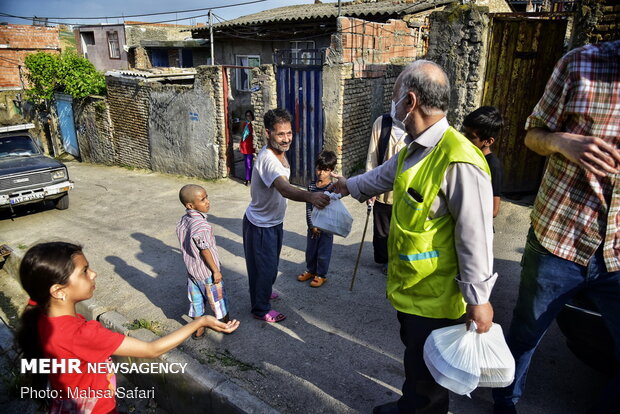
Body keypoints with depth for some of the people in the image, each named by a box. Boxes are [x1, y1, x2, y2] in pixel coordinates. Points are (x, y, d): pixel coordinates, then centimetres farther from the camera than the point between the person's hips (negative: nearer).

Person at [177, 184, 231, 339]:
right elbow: (205, 251, -24)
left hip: (191, 269, 7)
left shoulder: (182, 221, -3)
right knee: (218, 299, 13)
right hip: (207, 272, -7)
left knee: (196, 299, 21)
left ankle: (198, 330, 36)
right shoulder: (202, 226, -29)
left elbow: (185, 246, 7)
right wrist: (216, 271, -14)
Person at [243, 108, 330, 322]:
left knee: (271, 263, 26)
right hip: (260, 225, -9)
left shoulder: (280, 153, -2)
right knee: (264, 267, 6)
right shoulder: (268, 159, -33)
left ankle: (262, 292, 50)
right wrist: (311, 196, -67)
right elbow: (285, 190, -51)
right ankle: (261, 309, 27)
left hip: (274, 221, 9)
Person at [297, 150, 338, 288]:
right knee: (310, 250, 18)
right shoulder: (311, 185, -3)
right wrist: (312, 225, -9)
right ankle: (310, 270, 39)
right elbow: (308, 207, -3)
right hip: (312, 225, 4)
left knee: (323, 253, 9)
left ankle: (321, 275, 28)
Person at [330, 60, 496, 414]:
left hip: (436, 297, -9)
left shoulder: (458, 162, -28)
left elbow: (475, 238, -25)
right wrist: (349, 186, 41)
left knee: (426, 375, 15)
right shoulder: (413, 149, 3)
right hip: (408, 285, 9)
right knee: (414, 357, 28)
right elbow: (383, 175, 24)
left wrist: (478, 300, -18)